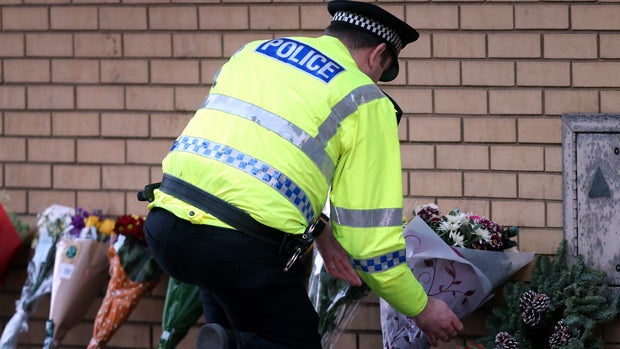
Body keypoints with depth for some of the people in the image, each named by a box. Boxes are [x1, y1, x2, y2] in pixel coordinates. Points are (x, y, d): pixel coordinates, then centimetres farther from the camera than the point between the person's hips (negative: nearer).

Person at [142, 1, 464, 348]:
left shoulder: (251, 51, 23)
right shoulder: (365, 101, 6)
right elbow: (370, 227, 4)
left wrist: (317, 231, 27)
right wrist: (422, 309, 17)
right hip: (243, 248, -7)